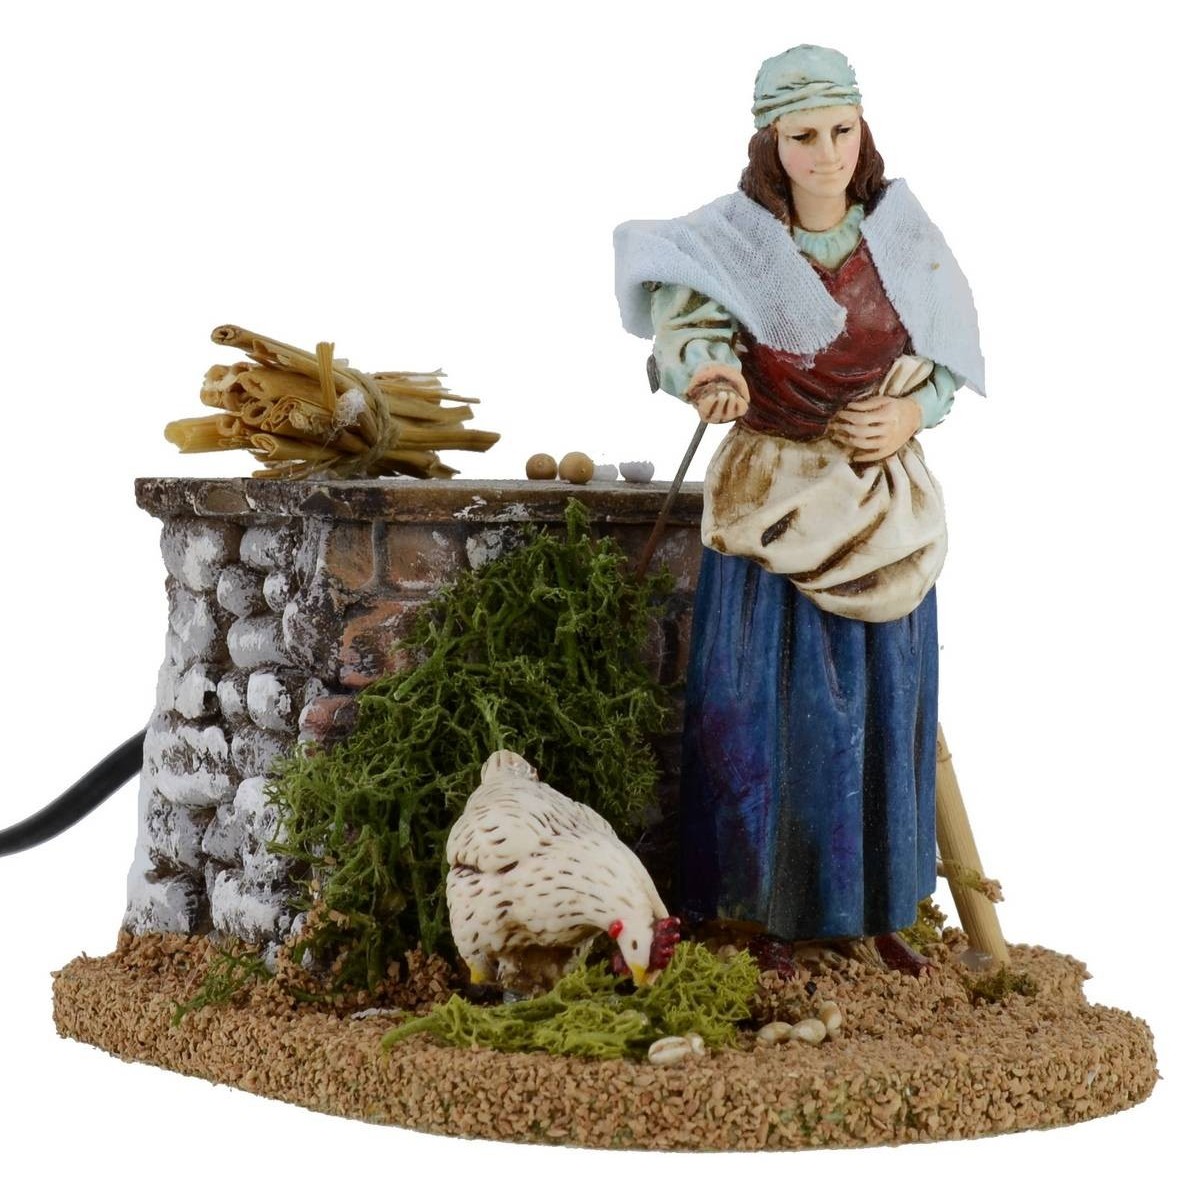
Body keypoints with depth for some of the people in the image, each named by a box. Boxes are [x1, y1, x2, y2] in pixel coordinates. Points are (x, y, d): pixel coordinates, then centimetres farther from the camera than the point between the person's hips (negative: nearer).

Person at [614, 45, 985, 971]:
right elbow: (687, 317, -27)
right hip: (772, 498, -3)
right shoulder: (733, 238, -9)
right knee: (769, 709, -2)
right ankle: (774, 914, 9)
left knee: (883, 705, 8)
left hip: (888, 502, 3)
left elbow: (953, 353, 7)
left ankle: (879, 907, 20)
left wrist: (913, 414, -12)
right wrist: (709, 373, -48)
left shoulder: (903, 234, 0)